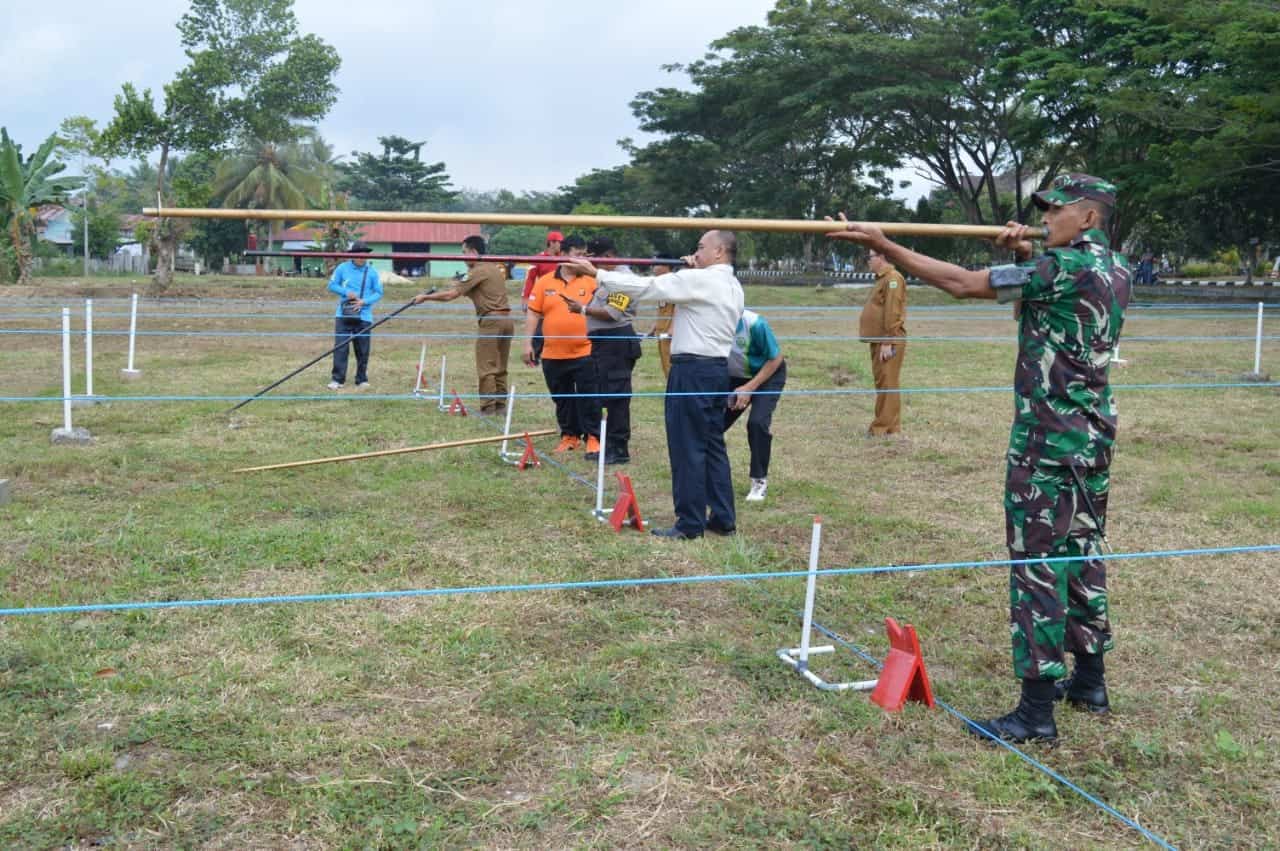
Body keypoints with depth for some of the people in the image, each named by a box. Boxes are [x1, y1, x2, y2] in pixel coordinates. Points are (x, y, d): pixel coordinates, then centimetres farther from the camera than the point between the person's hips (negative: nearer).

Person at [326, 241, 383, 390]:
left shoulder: (372, 272, 0)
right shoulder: (342, 268, 0)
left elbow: (378, 292, 3)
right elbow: (332, 285, 6)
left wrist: (364, 301, -13)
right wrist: (346, 292, -12)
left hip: (364, 317, 1)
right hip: (343, 315, 0)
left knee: (363, 350, 5)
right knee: (340, 348, -5)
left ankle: (362, 380, 15)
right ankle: (337, 379, -1)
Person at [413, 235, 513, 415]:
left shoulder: (478, 271, -9)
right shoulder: (495, 268, 17)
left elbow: (450, 295, -11)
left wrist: (425, 297, -2)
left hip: (491, 321, -8)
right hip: (506, 319, 8)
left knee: (486, 368, -4)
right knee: (500, 368, 13)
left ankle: (488, 407, -4)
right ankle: (500, 405, 15)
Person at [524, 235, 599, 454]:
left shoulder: (591, 281, 0)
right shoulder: (544, 282, 5)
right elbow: (533, 314, 7)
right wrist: (528, 343, 3)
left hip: (584, 352, -3)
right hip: (553, 354, 3)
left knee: (587, 398, -2)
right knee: (562, 399, 12)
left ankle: (593, 437, 7)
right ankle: (569, 436, 24)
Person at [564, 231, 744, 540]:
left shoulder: (698, 280, -13)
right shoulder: (732, 287, 13)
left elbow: (645, 287, -14)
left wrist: (596, 274, -10)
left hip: (693, 369, -9)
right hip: (718, 367, 9)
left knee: (687, 447, -3)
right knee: (713, 444, 13)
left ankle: (690, 523, 1)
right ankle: (723, 518, 16)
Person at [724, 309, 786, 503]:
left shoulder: (754, 324, -33)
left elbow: (776, 359, -20)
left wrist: (749, 388, -23)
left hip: (768, 374, -4)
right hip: (734, 377, 4)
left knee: (757, 422, -23)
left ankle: (760, 481, -6)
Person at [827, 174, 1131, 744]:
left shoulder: (1065, 266, -16)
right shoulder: (1117, 271, 11)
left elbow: (964, 284, -18)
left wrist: (886, 248, -14)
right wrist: (1027, 257, 8)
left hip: (1048, 440, -9)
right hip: (1092, 436, 9)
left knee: (1036, 563, -5)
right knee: (1082, 553, 17)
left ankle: (1036, 710, -2)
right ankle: (1089, 680, 28)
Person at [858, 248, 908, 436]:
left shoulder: (892, 278, -13)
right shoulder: (883, 278, 18)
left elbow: (892, 313, -19)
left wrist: (887, 342, -22)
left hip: (888, 342, -10)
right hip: (879, 341, 10)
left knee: (886, 384, -8)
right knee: (882, 383, 13)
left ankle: (884, 428, -6)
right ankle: (890, 425, 19)